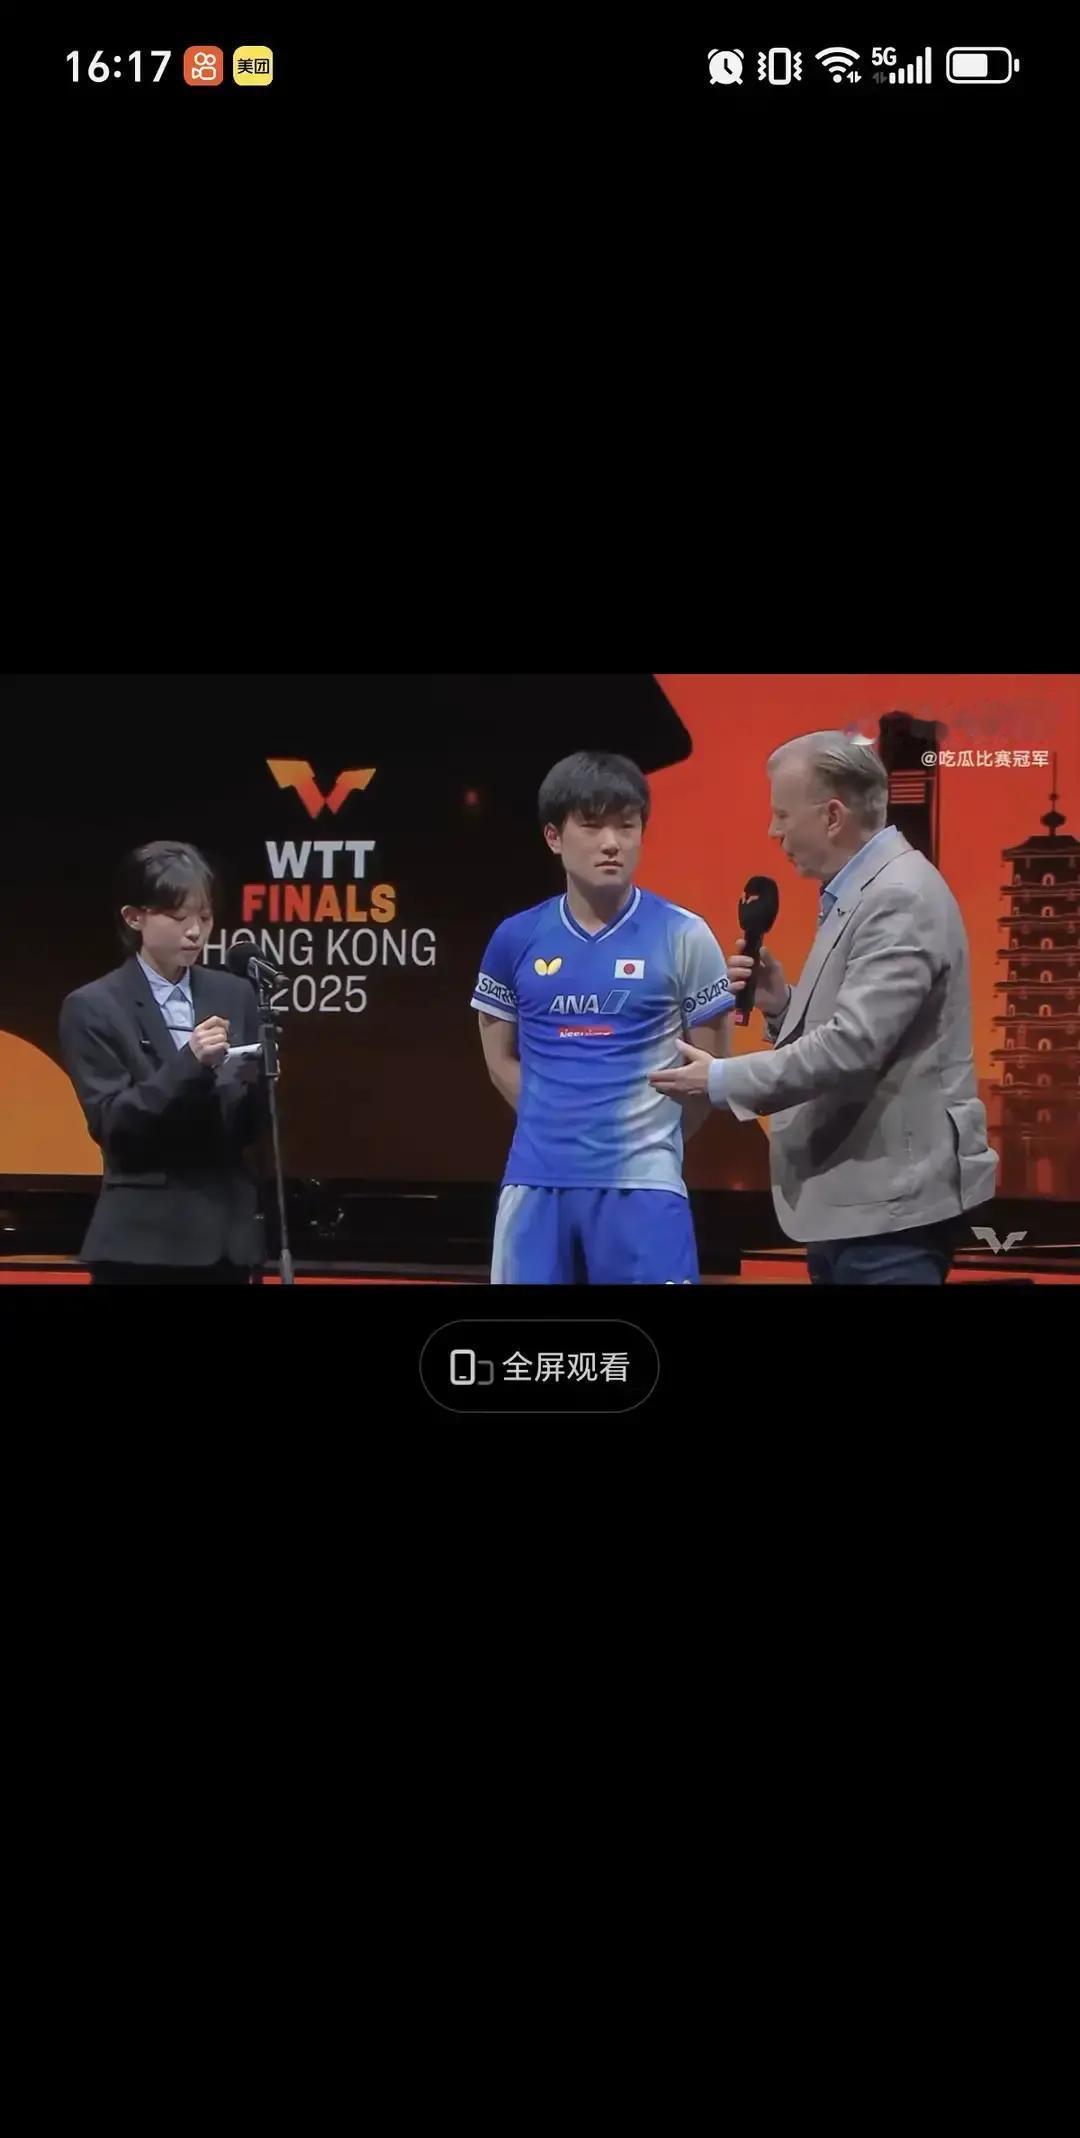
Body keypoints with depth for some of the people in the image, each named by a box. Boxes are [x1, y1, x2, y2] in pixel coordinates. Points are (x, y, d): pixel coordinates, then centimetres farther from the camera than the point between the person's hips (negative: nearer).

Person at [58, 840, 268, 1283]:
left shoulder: (233, 995, 9)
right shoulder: (93, 1008, -3)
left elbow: (250, 1125, 10)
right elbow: (110, 1123, -11)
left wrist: (258, 1079, -12)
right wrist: (188, 1064, -22)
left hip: (225, 1233, 4)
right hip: (142, 1240, -4)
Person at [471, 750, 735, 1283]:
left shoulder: (684, 937, -2)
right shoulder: (516, 939, 5)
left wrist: (651, 1136, 7)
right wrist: (557, 1124, 9)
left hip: (641, 1183, -2)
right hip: (536, 1181, 3)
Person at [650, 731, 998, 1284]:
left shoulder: (902, 897, -17)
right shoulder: (858, 892, 15)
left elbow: (854, 1044, -25)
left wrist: (723, 1081, -16)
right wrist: (781, 1003, 1)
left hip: (891, 1199, -10)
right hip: (854, 1196, 10)